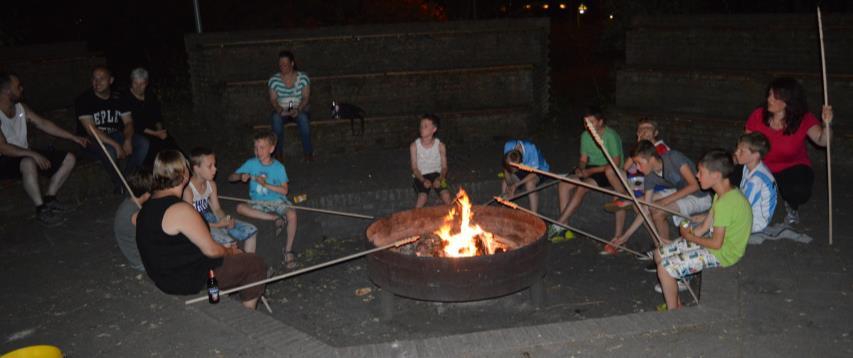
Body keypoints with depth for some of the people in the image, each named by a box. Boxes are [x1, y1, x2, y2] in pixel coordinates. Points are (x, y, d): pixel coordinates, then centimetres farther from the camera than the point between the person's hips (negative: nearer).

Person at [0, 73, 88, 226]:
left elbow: (44, 124, 7)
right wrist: (33, 154, -33)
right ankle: (41, 209, -30)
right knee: (29, 163, -42)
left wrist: (74, 137, 3)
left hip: (26, 154, 8)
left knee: (69, 159, 1)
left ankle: (49, 198, 0)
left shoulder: (21, 108, 5)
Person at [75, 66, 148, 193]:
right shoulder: (83, 100, -14)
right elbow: (91, 130, -22)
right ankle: (118, 183, -9)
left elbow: (128, 122, -1)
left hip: (115, 135, 5)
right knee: (109, 150, -37)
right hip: (91, 140, -5)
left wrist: (128, 140, -23)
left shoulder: (118, 99, 2)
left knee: (143, 143, -17)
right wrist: (116, 145, -30)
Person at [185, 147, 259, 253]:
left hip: (209, 219, 8)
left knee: (251, 230, -1)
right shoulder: (188, 190, -22)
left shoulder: (211, 184, 1)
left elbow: (217, 209, 6)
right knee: (227, 242, -33)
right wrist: (217, 225, -25)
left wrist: (226, 220, -16)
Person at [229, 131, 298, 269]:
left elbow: (284, 190, -11)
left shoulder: (278, 167, -6)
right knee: (240, 207, -28)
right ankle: (275, 218, -19)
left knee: (291, 214, -34)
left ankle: (288, 250, -18)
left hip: (277, 200, -2)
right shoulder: (251, 164, -2)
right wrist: (241, 176, -23)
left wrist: (266, 184, -23)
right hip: (259, 203, 2)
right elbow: (230, 177, -1)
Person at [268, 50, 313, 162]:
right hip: (281, 111, 1)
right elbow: (273, 99, -5)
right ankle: (279, 152, -22)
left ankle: (308, 151, -23)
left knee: (303, 117, -37)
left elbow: (306, 97, -9)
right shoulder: (274, 80, -2)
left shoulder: (303, 78, -4)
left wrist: (298, 110, -27)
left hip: (300, 110, -1)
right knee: (276, 118, -35)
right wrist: (280, 110, -25)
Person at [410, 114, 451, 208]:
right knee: (422, 197, -29)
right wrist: (423, 180, -23)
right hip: (420, 176, -1)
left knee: (446, 195, -24)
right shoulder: (414, 146, -7)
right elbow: (414, 168, -6)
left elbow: (444, 167, -2)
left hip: (436, 174, 1)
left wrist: (440, 179, -22)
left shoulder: (440, 145, -5)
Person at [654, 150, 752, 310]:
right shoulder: (724, 194, 5)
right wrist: (690, 234, -5)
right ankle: (676, 303, 18)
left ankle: (673, 312, 1)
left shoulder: (725, 203, -27)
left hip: (723, 253, -10)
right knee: (660, 254, 8)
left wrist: (690, 237, -9)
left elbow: (716, 243, -23)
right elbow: (704, 227, 9)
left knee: (664, 268, -18)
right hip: (713, 242, 10)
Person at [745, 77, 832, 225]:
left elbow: (822, 141, -30)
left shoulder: (804, 119, -16)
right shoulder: (758, 115, -13)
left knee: (800, 191, -35)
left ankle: (792, 207, 9)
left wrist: (826, 124, -50)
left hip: (792, 168, -2)